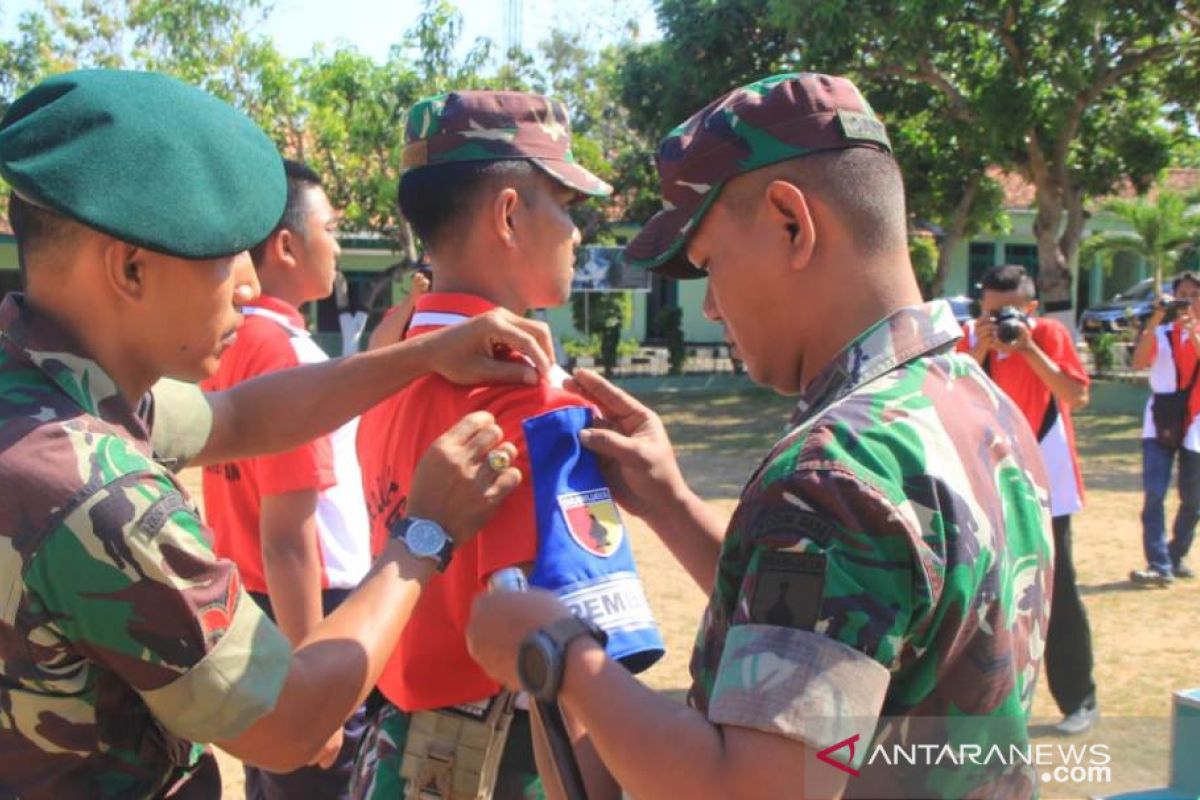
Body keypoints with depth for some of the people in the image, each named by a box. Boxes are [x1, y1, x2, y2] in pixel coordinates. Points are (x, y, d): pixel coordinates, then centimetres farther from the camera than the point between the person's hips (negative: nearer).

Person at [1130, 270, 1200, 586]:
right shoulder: (1160, 332, 3)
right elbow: (1138, 362, -15)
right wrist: (1155, 320, -22)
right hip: (1160, 423, -2)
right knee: (1153, 495, -13)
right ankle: (1158, 565, -13)